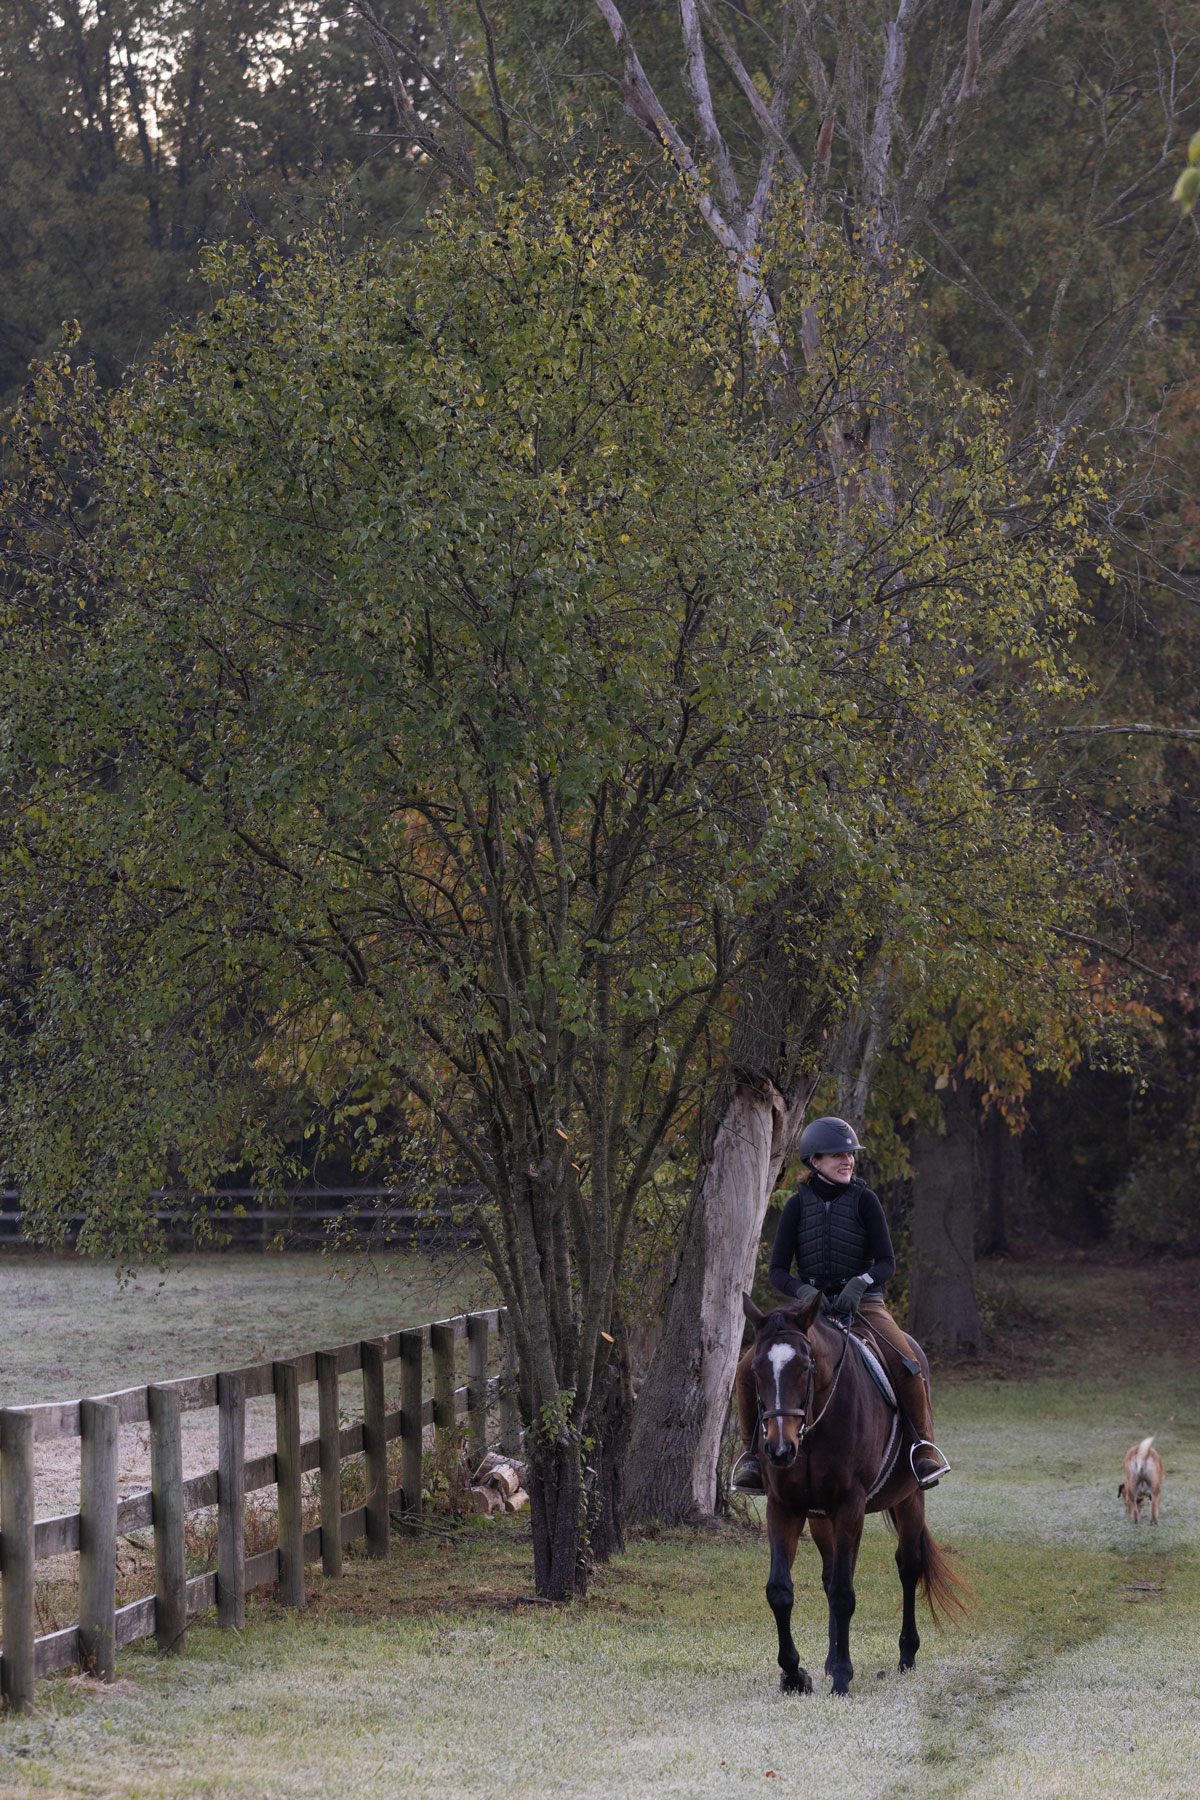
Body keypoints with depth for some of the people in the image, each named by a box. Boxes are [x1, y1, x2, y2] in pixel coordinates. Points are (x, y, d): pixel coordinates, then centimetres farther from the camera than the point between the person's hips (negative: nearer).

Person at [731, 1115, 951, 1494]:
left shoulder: (864, 1200, -1)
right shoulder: (798, 1205, 2)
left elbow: (887, 1263, -5)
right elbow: (778, 1270, -1)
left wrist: (861, 1282, -26)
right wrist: (802, 1291, -22)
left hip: (862, 1303, -1)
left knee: (905, 1365, -29)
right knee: (749, 1369, -18)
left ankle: (924, 1445, -11)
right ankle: (751, 1451, -3)